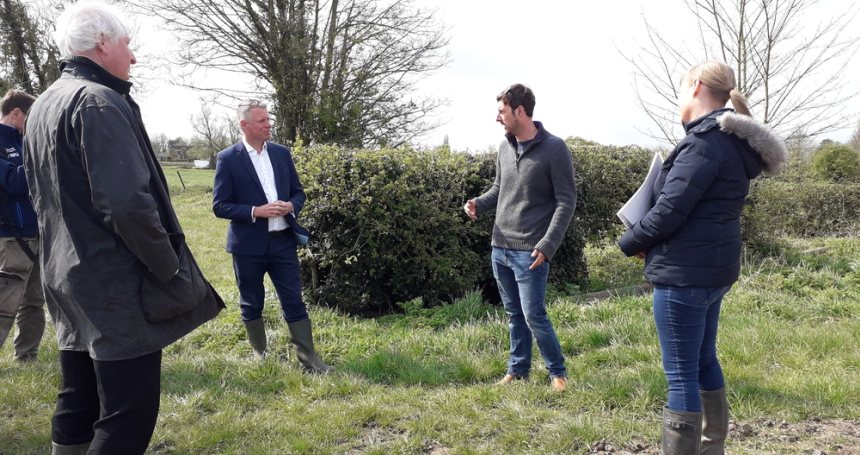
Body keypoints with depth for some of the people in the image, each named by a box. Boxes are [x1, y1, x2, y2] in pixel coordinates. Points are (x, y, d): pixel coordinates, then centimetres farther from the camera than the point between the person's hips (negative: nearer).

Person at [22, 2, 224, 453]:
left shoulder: (42, 107, 14)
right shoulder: (100, 102, -16)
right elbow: (128, 204, -25)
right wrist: (172, 271, -15)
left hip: (66, 280, 10)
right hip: (117, 288, -10)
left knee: (78, 405, 18)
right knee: (128, 415, -2)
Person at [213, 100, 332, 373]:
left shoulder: (282, 153, 7)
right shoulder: (228, 158, -7)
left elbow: (298, 192, 13)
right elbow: (220, 206, -8)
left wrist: (291, 206, -10)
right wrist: (255, 212, -20)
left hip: (283, 240, 3)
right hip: (248, 245, -3)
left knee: (294, 302, 5)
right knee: (252, 305, 11)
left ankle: (308, 359, 11)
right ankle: (260, 355, 28)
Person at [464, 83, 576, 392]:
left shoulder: (554, 149, -11)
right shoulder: (504, 147, 9)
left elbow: (567, 201, -11)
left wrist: (547, 245, -19)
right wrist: (478, 204, -1)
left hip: (530, 251, -6)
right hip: (500, 247, 6)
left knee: (533, 315, -3)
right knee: (514, 314, 14)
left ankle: (557, 372, 16)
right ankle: (518, 369, 28)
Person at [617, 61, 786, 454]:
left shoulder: (706, 141, -18)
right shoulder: (729, 141, 12)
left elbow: (670, 210, -20)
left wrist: (630, 242, -3)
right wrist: (645, 241, 6)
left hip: (685, 272, -10)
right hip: (712, 268, 10)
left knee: (681, 374, -2)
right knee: (703, 361, 21)